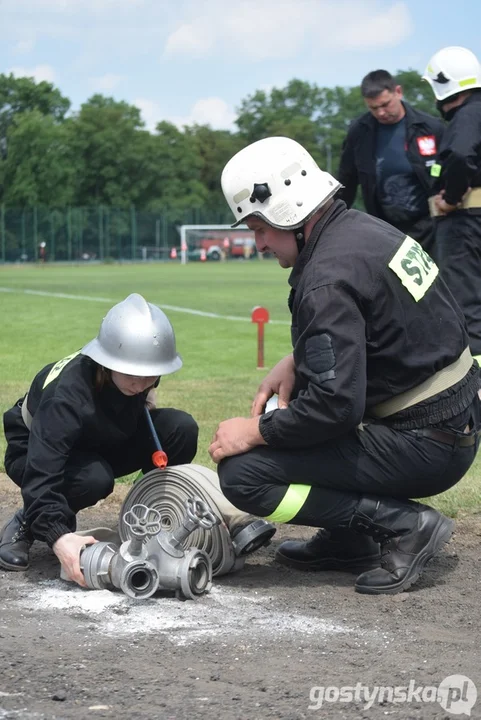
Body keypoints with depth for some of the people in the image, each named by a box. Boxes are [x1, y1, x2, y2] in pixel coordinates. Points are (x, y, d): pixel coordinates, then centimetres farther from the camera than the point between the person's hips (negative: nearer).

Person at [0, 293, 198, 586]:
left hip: (100, 445, 5)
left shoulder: (141, 370, -20)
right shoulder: (66, 395, -38)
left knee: (181, 428, -19)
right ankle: (27, 524, -10)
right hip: (36, 453, -5)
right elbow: (41, 474, -44)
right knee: (94, 478, -40)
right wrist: (59, 536, -56)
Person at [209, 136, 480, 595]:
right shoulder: (361, 227, 6)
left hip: (425, 449, -10)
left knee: (242, 475, -10)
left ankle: (403, 524, -8)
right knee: (288, 401, 25)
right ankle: (348, 541, 19)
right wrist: (294, 363, 9)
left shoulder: (326, 278, -22)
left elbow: (336, 406, -25)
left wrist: (253, 432, -12)